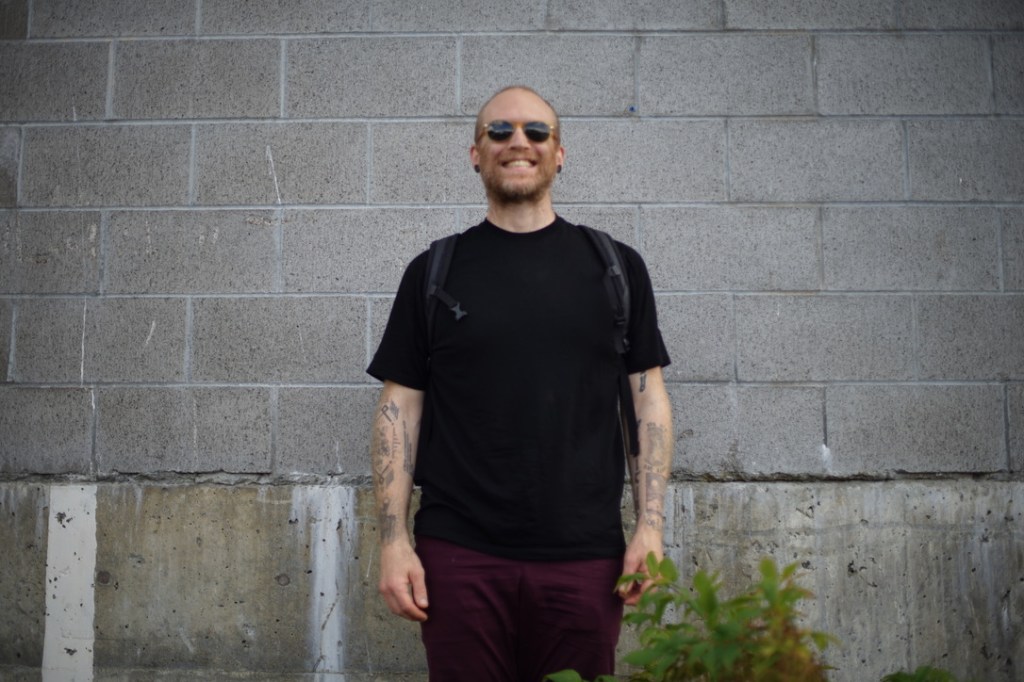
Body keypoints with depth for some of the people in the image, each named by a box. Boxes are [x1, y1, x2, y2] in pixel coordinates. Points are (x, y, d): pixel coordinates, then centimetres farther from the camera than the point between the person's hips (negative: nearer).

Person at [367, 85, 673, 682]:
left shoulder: (614, 266, 7)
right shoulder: (434, 271, 6)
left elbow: (649, 399, 6)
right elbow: (400, 408, 5)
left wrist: (651, 526, -3)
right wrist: (394, 541, -3)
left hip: (584, 557, 1)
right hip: (459, 554, 0)